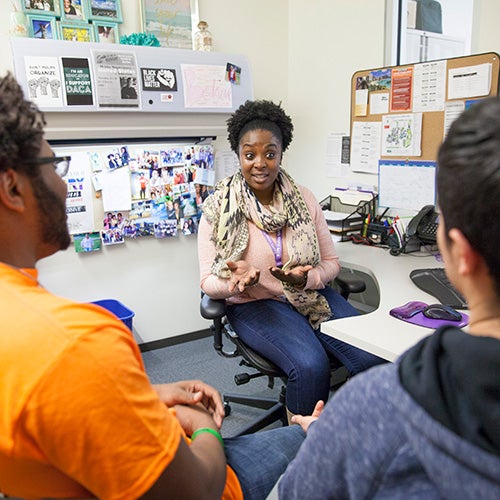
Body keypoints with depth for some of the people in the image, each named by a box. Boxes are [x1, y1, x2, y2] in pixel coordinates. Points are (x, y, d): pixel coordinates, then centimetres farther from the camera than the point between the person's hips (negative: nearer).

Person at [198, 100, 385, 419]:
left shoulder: (304, 199, 2)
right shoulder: (219, 208, -6)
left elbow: (331, 262, 6)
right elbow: (208, 281, -6)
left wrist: (306, 278, -17)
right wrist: (236, 280, -29)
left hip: (310, 294, 4)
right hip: (254, 303, -3)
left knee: (374, 356, -18)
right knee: (311, 366, -29)